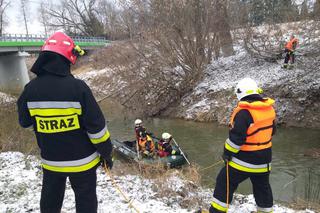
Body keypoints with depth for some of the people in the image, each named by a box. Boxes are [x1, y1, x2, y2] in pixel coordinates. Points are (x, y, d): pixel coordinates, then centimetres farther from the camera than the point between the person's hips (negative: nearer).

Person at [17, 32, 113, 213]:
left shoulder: (31, 89, -10)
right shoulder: (78, 87, -23)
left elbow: (25, 122, 5)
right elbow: (96, 126, -19)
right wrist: (106, 152, -5)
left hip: (50, 161, 4)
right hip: (82, 161, -4)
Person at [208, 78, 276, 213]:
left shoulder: (244, 112, -23)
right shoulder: (269, 109, 1)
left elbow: (236, 136, -24)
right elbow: (271, 130, 14)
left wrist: (228, 152, -11)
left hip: (245, 159, -7)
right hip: (264, 158, 7)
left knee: (225, 182, 6)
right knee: (262, 186, 23)